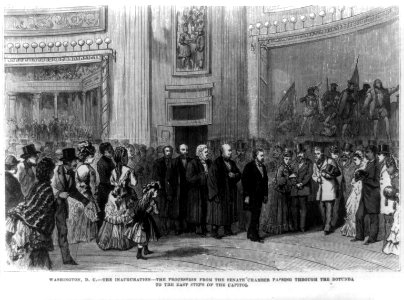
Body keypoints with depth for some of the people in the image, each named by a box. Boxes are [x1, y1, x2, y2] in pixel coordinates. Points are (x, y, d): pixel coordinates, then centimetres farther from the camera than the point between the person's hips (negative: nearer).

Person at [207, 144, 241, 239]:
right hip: (220, 191, -7)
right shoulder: (217, 162, -8)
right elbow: (213, 177, -13)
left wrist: (234, 175, -6)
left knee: (229, 211, 11)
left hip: (231, 191, 7)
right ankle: (214, 230, 1)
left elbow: (239, 174, 14)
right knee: (218, 211, -5)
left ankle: (227, 229, 21)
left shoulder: (232, 163, 13)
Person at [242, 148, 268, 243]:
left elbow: (265, 181, 18)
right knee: (255, 214, -8)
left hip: (259, 195, 7)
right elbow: (244, 181, -11)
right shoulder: (249, 166, -7)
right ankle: (254, 235, -2)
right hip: (252, 195, -7)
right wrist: (246, 195, -15)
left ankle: (250, 234, 19)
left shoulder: (263, 167, 15)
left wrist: (265, 195, 13)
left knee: (256, 214, 9)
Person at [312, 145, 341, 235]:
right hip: (321, 188, 6)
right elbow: (313, 175, 22)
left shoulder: (330, 161, -5)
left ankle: (327, 227, -9)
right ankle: (325, 225, 22)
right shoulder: (315, 164, 14)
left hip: (330, 188, -6)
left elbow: (337, 173, -4)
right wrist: (317, 179, -1)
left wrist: (326, 175, -18)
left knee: (329, 207, -10)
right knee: (322, 207, 9)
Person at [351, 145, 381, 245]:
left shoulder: (376, 165, -13)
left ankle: (372, 238, 14)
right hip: (365, 194, 8)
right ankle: (360, 236, 22)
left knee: (373, 217, 4)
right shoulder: (368, 163, 11)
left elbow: (376, 183, -15)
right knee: (359, 215, 10)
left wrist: (364, 178, -19)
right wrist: (361, 176, 6)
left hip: (373, 194, -8)